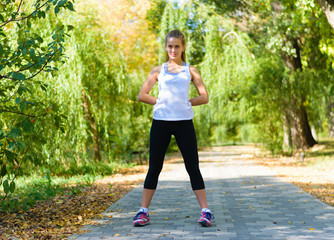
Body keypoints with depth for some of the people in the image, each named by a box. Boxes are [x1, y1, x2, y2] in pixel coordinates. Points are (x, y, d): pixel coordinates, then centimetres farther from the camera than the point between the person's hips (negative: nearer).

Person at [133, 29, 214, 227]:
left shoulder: (190, 70, 10)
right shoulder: (158, 70, 12)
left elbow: (204, 97, 5)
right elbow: (142, 95, 8)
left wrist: (184, 103, 0)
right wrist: (161, 102, 1)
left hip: (184, 122, -1)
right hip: (161, 122, 1)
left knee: (193, 167, -1)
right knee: (154, 167, 5)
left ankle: (205, 211, 3)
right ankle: (144, 211, 12)